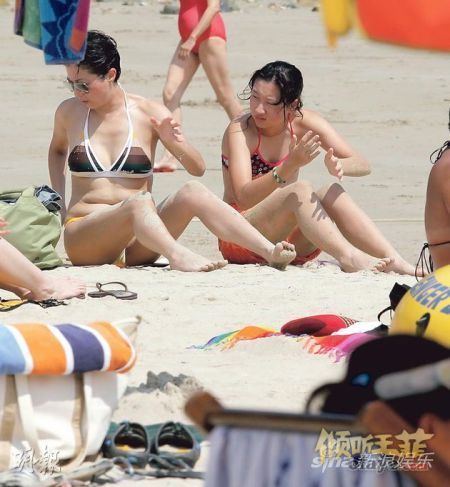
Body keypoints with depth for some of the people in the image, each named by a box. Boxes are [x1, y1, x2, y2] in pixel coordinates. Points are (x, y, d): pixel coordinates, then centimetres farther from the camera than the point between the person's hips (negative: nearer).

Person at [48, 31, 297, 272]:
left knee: (192, 192, -26)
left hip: (139, 242, 2)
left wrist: (175, 143, -17)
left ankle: (270, 252, -38)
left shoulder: (150, 114, 2)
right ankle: (179, 256, -65)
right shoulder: (69, 112, 7)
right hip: (82, 236, -2)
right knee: (139, 202, -35)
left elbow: (198, 168, 3)